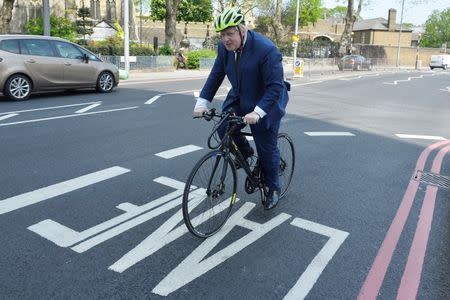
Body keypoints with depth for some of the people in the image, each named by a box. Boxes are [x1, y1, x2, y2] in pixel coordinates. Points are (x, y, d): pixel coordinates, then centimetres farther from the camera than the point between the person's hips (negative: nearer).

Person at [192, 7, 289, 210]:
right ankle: (244, 152, 17)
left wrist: (257, 112, -39)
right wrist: (202, 102, -12)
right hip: (239, 98, 6)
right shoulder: (224, 47, -9)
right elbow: (216, 76, -3)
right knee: (224, 128, -15)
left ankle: (273, 189, 23)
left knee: (267, 148, 0)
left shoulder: (266, 49, -28)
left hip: (266, 103, -5)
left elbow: (275, 86, -30)